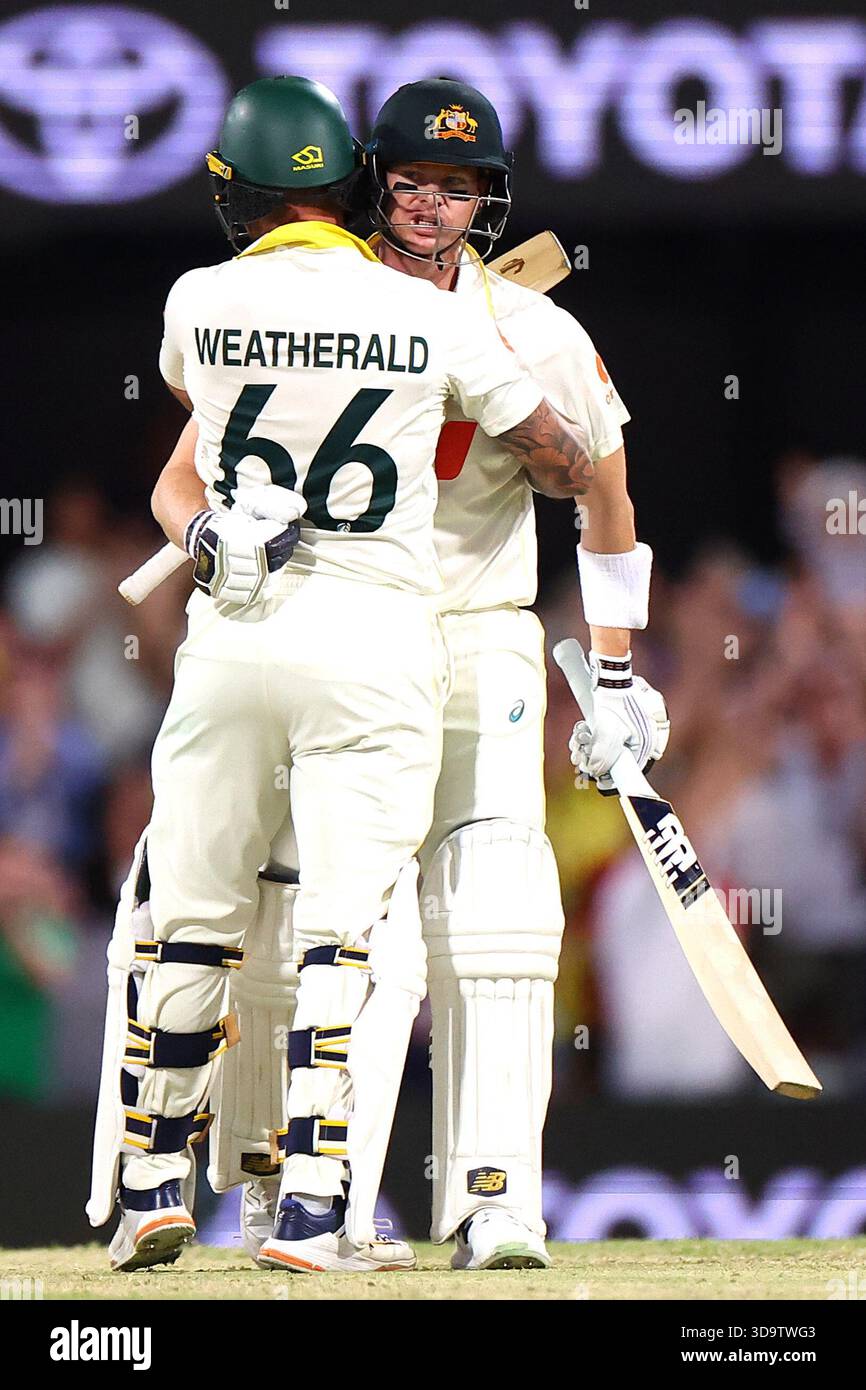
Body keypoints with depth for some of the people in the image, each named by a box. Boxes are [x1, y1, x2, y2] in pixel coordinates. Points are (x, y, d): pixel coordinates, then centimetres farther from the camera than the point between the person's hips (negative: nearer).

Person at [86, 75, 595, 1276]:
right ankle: (317, 1210, -8)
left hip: (232, 636, 2)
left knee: (184, 914, 13)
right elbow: (564, 465, 10)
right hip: (377, 636, -2)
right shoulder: (435, 321, -3)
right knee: (353, 926, -2)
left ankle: (151, 1185, 18)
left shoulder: (202, 302, 0)